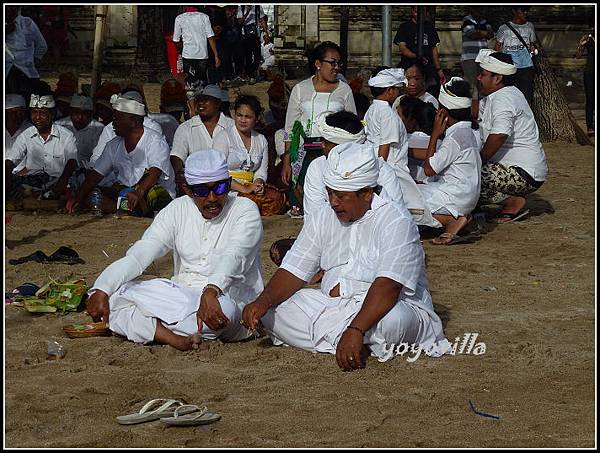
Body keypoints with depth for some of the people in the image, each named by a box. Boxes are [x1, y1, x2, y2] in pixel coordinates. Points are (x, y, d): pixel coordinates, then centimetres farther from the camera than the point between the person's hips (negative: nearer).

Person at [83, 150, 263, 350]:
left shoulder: (246, 211, -4)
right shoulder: (178, 210, 7)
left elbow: (233, 258, -24)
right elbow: (137, 255, -3)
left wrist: (211, 292, -45)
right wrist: (101, 290, -19)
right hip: (181, 296, 4)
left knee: (224, 308, -41)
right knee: (114, 294, -17)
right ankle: (174, 339, -36)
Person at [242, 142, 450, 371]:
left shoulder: (395, 221, -14)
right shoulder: (321, 219, 9)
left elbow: (388, 286, -26)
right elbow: (293, 272, 4)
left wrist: (355, 330, -39)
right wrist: (263, 301, -16)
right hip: (332, 306, 7)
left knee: (393, 320, -41)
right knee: (272, 309, -14)